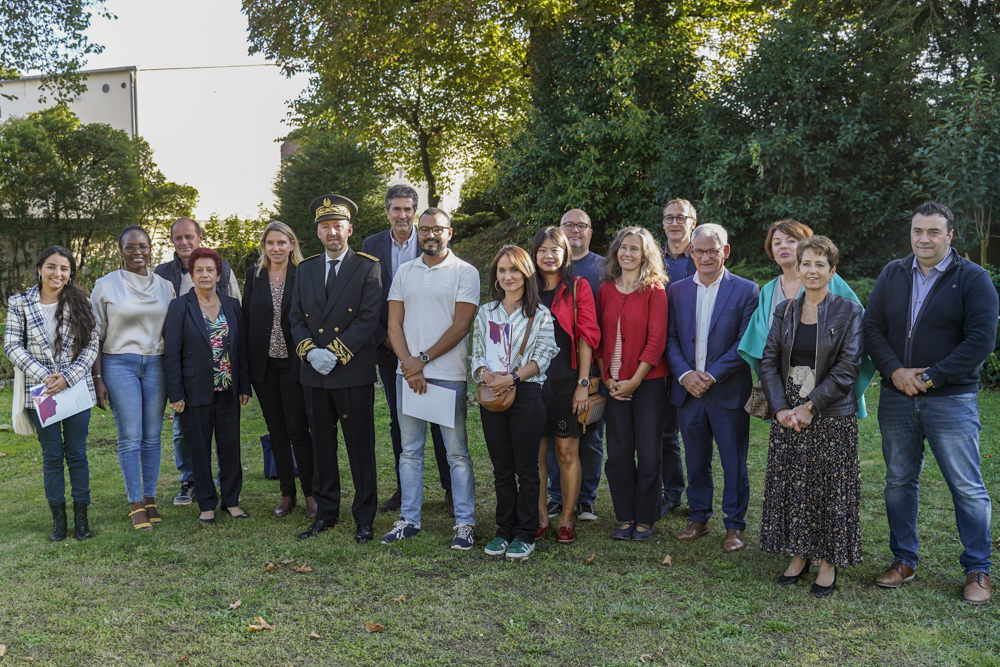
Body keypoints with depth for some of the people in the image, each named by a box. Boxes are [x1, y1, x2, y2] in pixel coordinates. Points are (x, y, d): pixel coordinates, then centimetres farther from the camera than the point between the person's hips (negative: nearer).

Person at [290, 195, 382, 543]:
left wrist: (335, 352, -15)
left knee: (360, 447, 2)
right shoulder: (306, 269, 14)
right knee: (321, 446, 12)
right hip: (314, 373, 5)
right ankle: (326, 513, 24)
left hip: (354, 373, -4)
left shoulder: (368, 267, -2)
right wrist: (309, 351, -7)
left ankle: (364, 518, 13)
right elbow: (296, 317, 11)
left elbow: (368, 318, -9)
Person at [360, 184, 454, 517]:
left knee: (439, 420, 0)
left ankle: (451, 490, 10)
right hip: (389, 347, 3)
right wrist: (384, 338, -4)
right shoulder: (372, 245, 6)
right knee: (398, 421, 11)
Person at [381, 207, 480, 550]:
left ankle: (465, 523, 9)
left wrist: (423, 359, -10)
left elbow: (461, 326, -8)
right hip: (407, 372, 4)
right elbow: (394, 324, 8)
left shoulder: (465, 272, 0)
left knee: (457, 452, 0)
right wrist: (408, 364, -7)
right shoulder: (404, 272, 12)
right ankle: (409, 519, 20)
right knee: (410, 450, 10)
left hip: (449, 374, -4)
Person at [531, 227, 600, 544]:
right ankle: (541, 517, 17)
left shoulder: (578, 287, 1)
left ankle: (566, 519, 13)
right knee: (535, 452, 5)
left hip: (566, 379, -3)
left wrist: (583, 382, -9)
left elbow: (587, 336, -3)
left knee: (567, 452, 2)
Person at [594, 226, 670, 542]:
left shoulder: (654, 290, -4)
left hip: (648, 381, -3)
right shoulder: (606, 290, 8)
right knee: (618, 453, 6)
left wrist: (635, 380, -12)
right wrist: (606, 377, 0)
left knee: (648, 453, 3)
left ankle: (645, 519, 17)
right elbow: (599, 337, 10)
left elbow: (656, 339, -8)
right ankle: (625, 518, 20)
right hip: (614, 384, 4)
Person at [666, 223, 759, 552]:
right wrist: (685, 374, -11)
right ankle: (698, 518, 28)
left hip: (729, 392, -3)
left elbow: (745, 343, -8)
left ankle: (735, 525, 19)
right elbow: (670, 339, 4)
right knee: (695, 460, 14)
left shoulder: (746, 290, -3)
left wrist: (712, 376, -15)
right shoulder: (677, 290, 7)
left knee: (734, 462, 5)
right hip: (688, 390, 3)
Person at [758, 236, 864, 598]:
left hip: (831, 418, -4)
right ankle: (799, 555, 24)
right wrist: (781, 408, -8)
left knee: (830, 489, 3)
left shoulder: (849, 312, -4)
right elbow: (768, 362, 4)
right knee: (790, 486, 8)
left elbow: (847, 368, -10)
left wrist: (810, 408, -15)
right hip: (787, 417, 4)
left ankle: (829, 562, 17)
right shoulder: (784, 311, 8)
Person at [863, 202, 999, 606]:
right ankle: (904, 560, 26)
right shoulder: (892, 274, 8)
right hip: (896, 398, 4)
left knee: (967, 487, 2)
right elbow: (872, 327, 4)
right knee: (899, 482, 12)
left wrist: (929, 378, -14)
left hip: (951, 400, -4)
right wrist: (895, 371, -11)